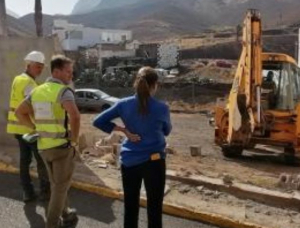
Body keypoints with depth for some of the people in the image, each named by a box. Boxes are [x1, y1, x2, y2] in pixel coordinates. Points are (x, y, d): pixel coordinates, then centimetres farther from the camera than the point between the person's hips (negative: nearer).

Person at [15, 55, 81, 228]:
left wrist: (37, 128, 12)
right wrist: (74, 140, -19)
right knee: (61, 186, 9)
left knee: (57, 184, 25)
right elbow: (75, 116, -34)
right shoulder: (64, 91, -17)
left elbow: (20, 112, 15)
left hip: (43, 146, 7)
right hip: (62, 145, -7)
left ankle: (65, 214, 40)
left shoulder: (37, 90, 8)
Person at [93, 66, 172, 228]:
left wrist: (123, 130, -2)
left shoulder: (124, 104, -4)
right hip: (153, 161, -3)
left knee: (130, 207, 15)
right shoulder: (161, 108, -9)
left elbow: (98, 122, -2)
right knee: (154, 208, 7)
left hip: (129, 161, 3)